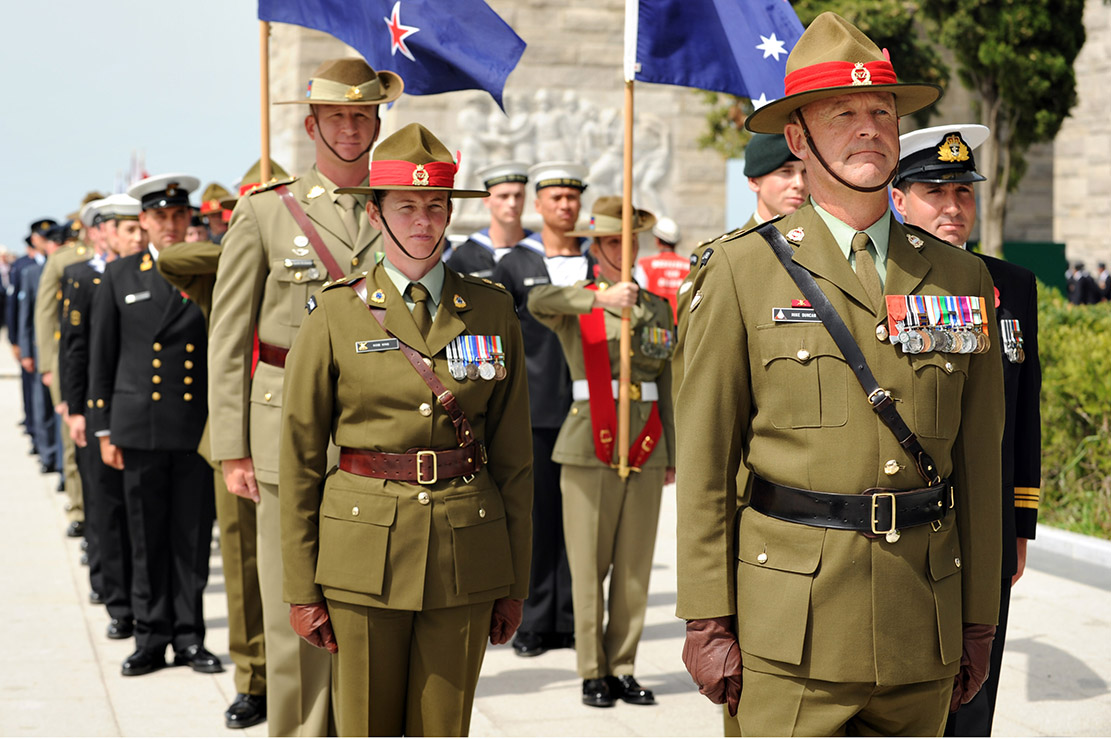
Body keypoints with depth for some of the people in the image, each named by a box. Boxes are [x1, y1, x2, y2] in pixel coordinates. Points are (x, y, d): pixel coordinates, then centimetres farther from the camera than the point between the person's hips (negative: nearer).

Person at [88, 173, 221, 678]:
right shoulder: (119, 277, 7)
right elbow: (102, 358, 8)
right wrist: (103, 429, 3)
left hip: (199, 427, 0)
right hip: (140, 428, 0)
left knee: (192, 539, 4)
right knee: (146, 541, 4)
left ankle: (189, 638, 12)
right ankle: (151, 640, 13)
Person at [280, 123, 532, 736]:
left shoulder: (492, 311, 5)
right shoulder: (335, 314, -1)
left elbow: (513, 456, 8)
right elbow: (299, 459, 1)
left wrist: (514, 582, 7)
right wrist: (301, 588, -2)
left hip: (466, 553, 2)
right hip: (366, 550, -1)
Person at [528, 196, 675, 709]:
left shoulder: (658, 308, 14)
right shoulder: (574, 305, 3)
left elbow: (664, 387, 17)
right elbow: (537, 303, -23)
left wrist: (671, 455, 14)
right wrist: (601, 298, -35)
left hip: (646, 449, 3)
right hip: (590, 448, -3)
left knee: (635, 566, 5)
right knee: (589, 566, -1)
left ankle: (622, 669, 14)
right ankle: (593, 673, 9)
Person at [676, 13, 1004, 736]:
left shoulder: (961, 278, 9)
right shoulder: (742, 273, 0)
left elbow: (980, 461, 10)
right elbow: (705, 460, -2)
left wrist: (979, 622, 10)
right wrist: (708, 620, -5)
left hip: (923, 631, 3)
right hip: (794, 630, -3)